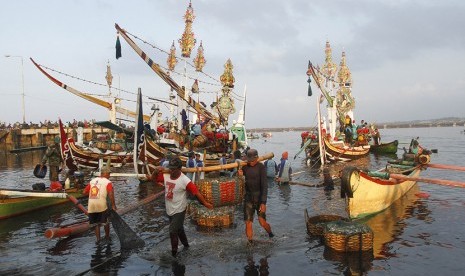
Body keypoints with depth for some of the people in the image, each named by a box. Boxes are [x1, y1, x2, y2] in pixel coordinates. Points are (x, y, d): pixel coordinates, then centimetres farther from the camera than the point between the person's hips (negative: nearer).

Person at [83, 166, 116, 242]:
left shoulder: (92, 181, 16)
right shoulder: (108, 182, -1)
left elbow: (85, 192, 16)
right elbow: (110, 194, -14)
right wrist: (113, 205, -8)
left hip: (91, 205, 5)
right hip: (102, 204, -5)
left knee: (96, 224, 17)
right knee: (106, 222, 14)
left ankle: (98, 239, 14)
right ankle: (107, 237, 25)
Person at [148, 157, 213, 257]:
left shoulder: (185, 181, -24)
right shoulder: (165, 176, -7)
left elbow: (196, 192, -19)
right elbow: (153, 179, 4)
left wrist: (205, 203, -15)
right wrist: (155, 172, -17)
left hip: (179, 211, -6)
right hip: (169, 210, 6)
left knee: (173, 232, -5)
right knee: (179, 229, 24)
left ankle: (174, 253, 14)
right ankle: (185, 244, 46)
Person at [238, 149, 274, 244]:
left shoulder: (261, 167, -12)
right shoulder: (245, 167, 3)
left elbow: (264, 186, -17)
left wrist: (263, 202, -24)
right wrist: (239, 174, -8)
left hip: (259, 198, -4)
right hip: (248, 198, 4)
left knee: (262, 222, -4)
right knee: (248, 223, 0)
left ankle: (270, 234, 27)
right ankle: (250, 242, 16)